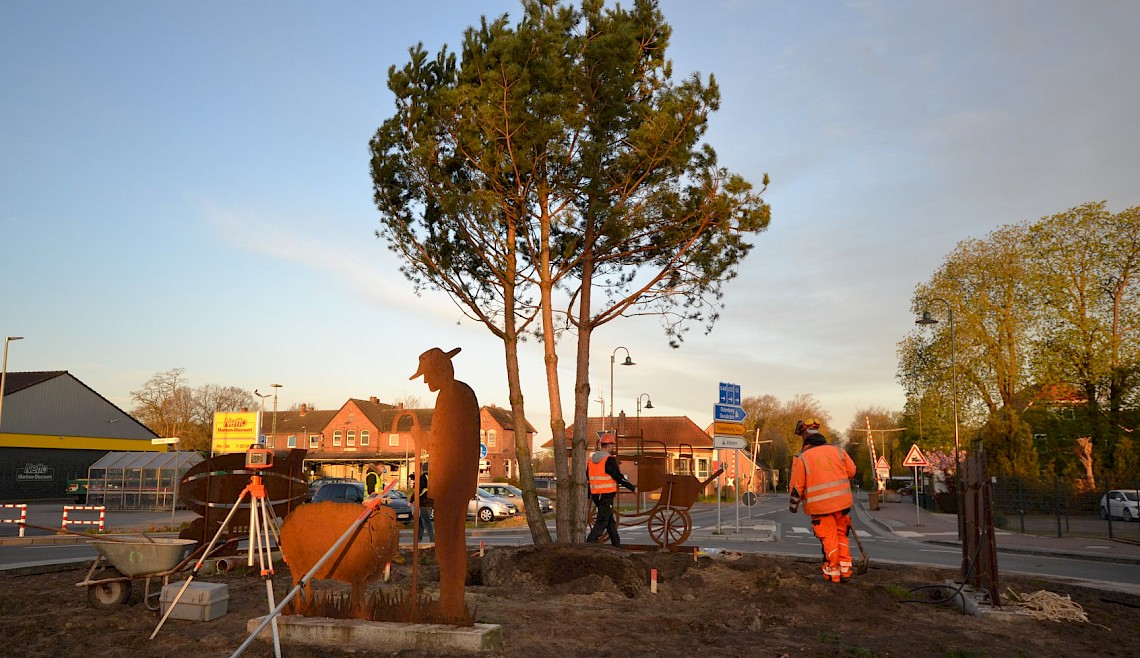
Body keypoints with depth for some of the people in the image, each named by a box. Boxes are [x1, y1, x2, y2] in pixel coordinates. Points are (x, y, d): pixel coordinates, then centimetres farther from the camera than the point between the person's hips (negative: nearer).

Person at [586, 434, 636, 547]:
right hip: (607, 495, -8)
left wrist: (588, 495, 28)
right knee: (601, 523, -6)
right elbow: (619, 477, -12)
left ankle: (617, 546, 24)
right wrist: (633, 488, 0)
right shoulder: (609, 460, -13)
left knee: (610, 521, 17)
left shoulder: (591, 459, 11)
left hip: (596, 495, 8)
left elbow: (587, 479, 17)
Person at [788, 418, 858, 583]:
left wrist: (793, 505, 9)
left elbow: (797, 486, -7)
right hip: (842, 501, 3)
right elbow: (851, 472, 9)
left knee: (829, 538, 8)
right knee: (842, 535, 18)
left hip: (820, 506, -3)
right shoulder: (837, 450, 1)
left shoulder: (802, 458, -9)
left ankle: (833, 573, 15)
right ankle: (845, 570, 19)